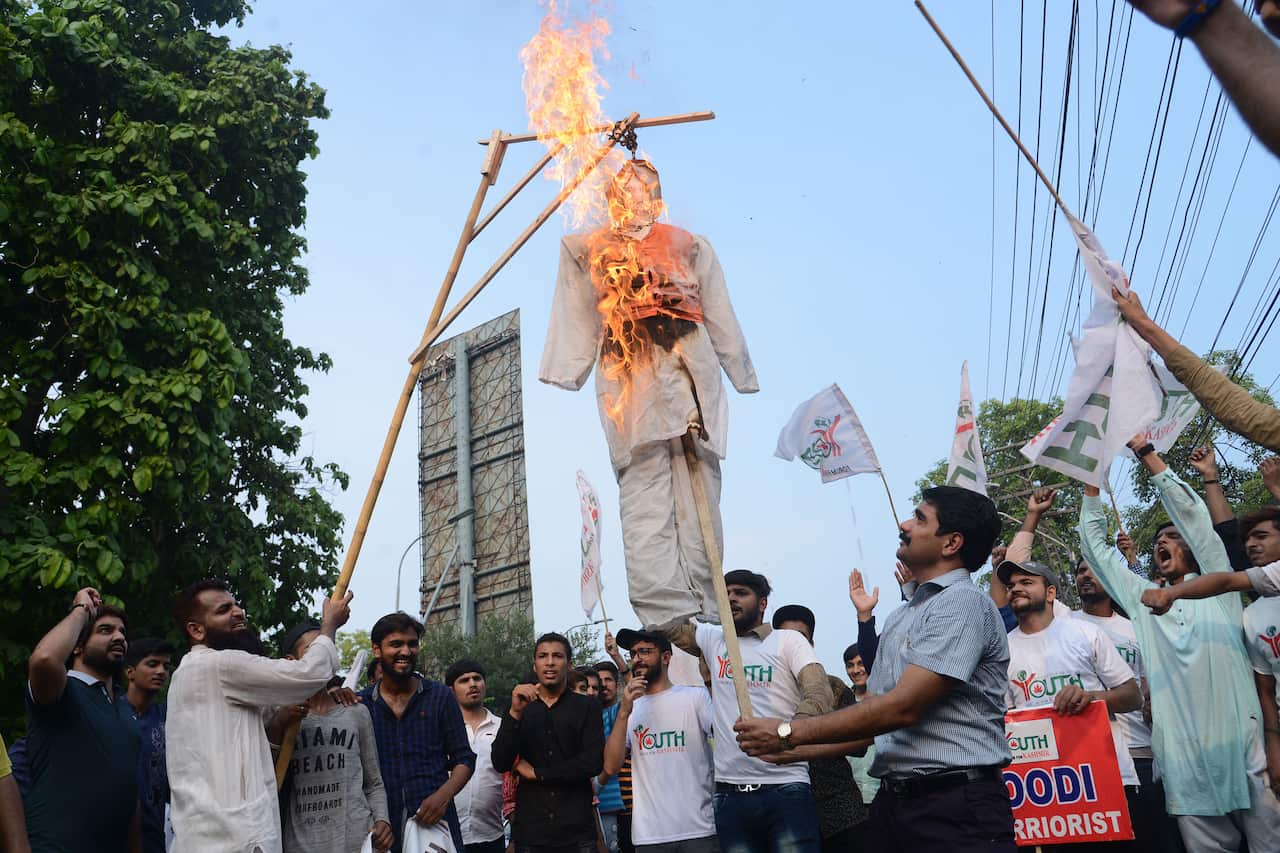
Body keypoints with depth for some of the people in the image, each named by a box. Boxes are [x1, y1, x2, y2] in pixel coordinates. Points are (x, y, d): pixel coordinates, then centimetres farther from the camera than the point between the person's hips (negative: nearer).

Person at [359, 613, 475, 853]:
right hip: (381, 829, 1)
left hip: (434, 823, 0)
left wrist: (443, 795, -13)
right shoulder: (360, 704, 2)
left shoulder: (440, 696, 2)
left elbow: (464, 759, 3)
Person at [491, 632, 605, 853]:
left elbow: (594, 763, -7)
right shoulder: (519, 710, 9)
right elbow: (501, 764, -4)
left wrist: (537, 773, -5)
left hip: (577, 829, -1)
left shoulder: (587, 707, 4)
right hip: (530, 830, 1)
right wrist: (515, 713, -16)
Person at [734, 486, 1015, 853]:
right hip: (892, 801, 8)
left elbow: (903, 708, -20)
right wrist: (787, 750, 5)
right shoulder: (898, 618, 16)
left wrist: (789, 733, -16)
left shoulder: (964, 603, -12)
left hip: (956, 808, -8)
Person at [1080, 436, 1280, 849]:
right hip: (1183, 754, 3)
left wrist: (1145, 451, 3)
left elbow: (1190, 512, 3)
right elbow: (1095, 546, 22)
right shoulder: (1142, 599, 19)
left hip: (1242, 742, -3)